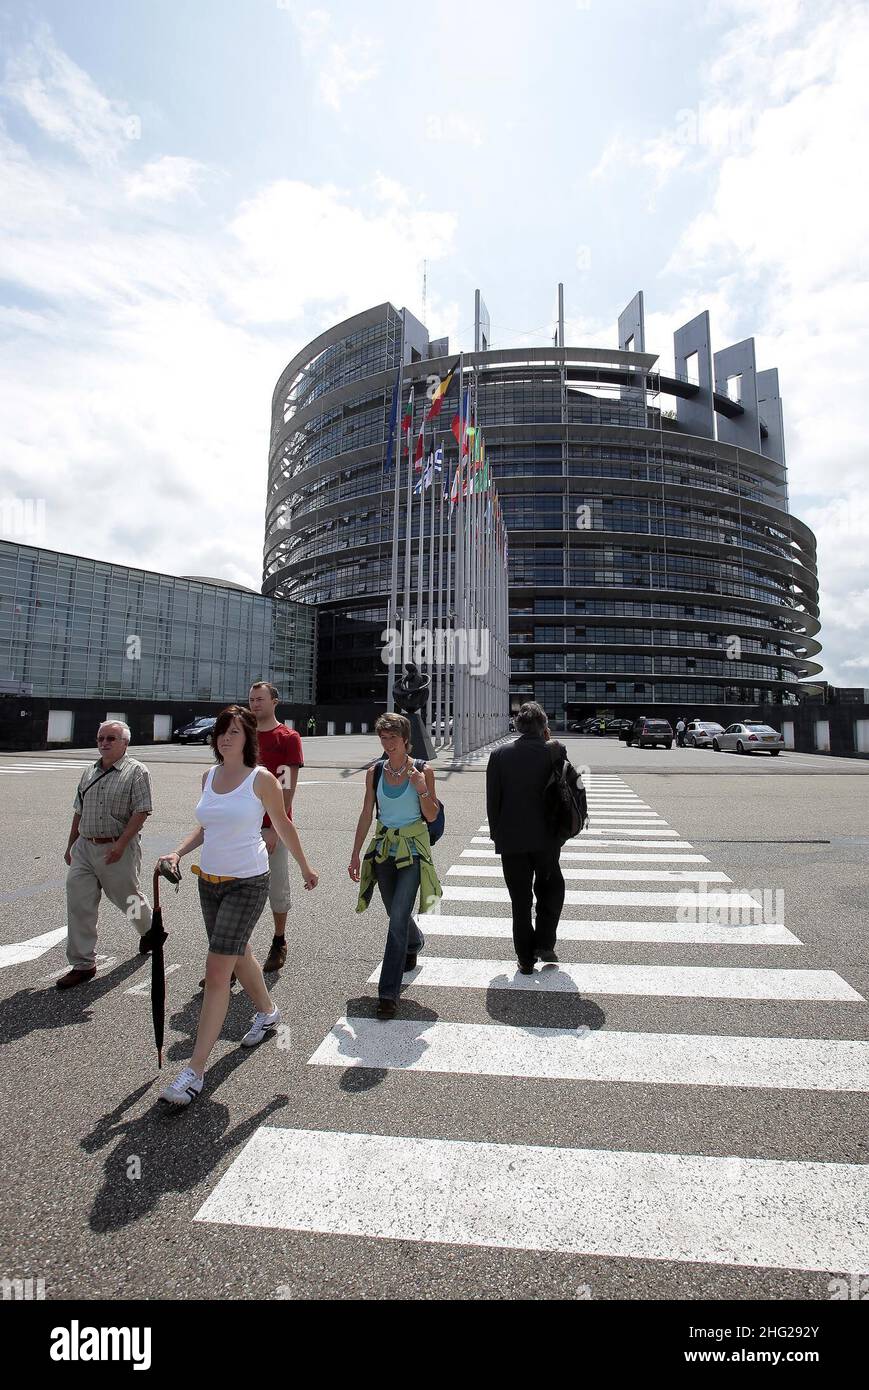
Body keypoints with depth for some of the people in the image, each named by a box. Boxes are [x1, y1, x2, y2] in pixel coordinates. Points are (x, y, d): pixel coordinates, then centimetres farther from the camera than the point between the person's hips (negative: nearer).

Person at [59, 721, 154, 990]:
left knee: (128, 898, 11)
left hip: (117, 849, -5)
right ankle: (83, 964, 12)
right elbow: (79, 811, 19)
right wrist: (70, 845, 17)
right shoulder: (89, 772, 12)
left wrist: (120, 843, -23)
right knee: (78, 905, 1)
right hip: (84, 847, 6)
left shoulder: (136, 772, -9)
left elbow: (141, 811, -16)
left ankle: (149, 929, 41)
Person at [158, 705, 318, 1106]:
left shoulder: (261, 778, -12)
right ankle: (266, 1011, 48)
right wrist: (178, 852, -1)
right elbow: (205, 827, 15)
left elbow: (283, 825, -2)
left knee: (216, 971, -7)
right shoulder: (209, 776, 5)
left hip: (247, 883, -7)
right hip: (209, 880, 7)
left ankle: (194, 1072, 5)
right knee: (238, 955, 23)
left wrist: (305, 868, 6)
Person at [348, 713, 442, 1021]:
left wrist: (422, 790, -22)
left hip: (412, 848, -4)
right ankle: (415, 943, 53)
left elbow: (432, 816, -5)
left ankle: (388, 992, 0)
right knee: (396, 913, 19)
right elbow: (366, 815, 6)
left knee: (398, 918, -10)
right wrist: (355, 855, 5)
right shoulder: (375, 772, 0)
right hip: (383, 848, 4)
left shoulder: (423, 770, -8)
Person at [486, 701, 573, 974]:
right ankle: (544, 943, 18)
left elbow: (492, 800, -4)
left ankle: (526, 958, 18)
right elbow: (570, 781, 5)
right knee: (551, 889, 24)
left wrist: (496, 833, 8)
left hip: (511, 839, 1)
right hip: (546, 837, 0)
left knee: (520, 900, 12)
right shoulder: (553, 750, -10)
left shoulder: (499, 754, -6)